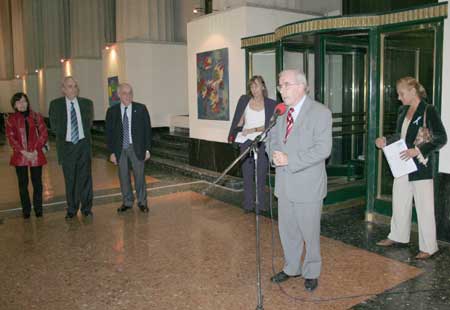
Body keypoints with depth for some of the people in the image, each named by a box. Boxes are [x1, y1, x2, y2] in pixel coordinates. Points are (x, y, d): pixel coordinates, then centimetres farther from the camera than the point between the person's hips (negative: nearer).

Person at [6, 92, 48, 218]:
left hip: (36, 155, 0)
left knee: (37, 183, 4)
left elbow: (44, 134, 1)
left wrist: (36, 150, -9)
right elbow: (11, 138, -1)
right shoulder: (11, 120, 4)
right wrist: (23, 152, -12)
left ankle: (38, 208, 17)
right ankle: (26, 210, 17)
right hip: (20, 156, 0)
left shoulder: (37, 117, 4)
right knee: (23, 184, 6)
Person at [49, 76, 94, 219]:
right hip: (66, 146, 0)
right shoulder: (55, 104, 0)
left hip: (83, 144, 1)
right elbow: (54, 126, 6)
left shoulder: (87, 103, 4)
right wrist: (64, 136, 4)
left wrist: (83, 136, 7)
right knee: (70, 179, 7)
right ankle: (72, 209, 19)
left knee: (85, 177, 4)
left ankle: (86, 207, 16)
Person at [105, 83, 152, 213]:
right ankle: (127, 202, 23)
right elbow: (109, 132, 2)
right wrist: (112, 152, -2)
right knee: (123, 176, 10)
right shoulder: (112, 111, 0)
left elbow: (147, 129, -2)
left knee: (140, 175, 5)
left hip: (137, 148, -1)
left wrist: (147, 149, -5)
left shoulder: (141, 109, -3)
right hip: (120, 148, 2)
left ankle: (142, 202, 18)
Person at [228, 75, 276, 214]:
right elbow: (239, 121, 10)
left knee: (261, 174, 2)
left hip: (262, 142, -1)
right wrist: (232, 136, 2)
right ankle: (248, 205, 13)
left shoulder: (271, 104, 1)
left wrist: (254, 130, -14)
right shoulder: (244, 100, 7)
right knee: (247, 174, 4)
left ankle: (261, 204, 14)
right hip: (246, 141, 2)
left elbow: (270, 126, -5)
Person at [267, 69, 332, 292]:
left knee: (309, 231, 9)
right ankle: (291, 268, 37)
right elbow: (272, 137, 15)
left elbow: (323, 149, -20)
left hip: (307, 184, -6)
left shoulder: (320, 112, -12)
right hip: (285, 183, 6)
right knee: (287, 229, 17)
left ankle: (311, 273, 30)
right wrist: (274, 154, -8)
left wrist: (290, 160, -24)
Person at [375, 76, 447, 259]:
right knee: (399, 202, 17)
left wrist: (417, 150, -24)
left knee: (424, 207, 1)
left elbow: (441, 138, -16)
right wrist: (385, 141, 0)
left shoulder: (428, 111, -12)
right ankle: (397, 236, 34)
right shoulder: (403, 111, 10)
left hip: (421, 166, -7)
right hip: (402, 165, 8)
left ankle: (428, 247, 13)